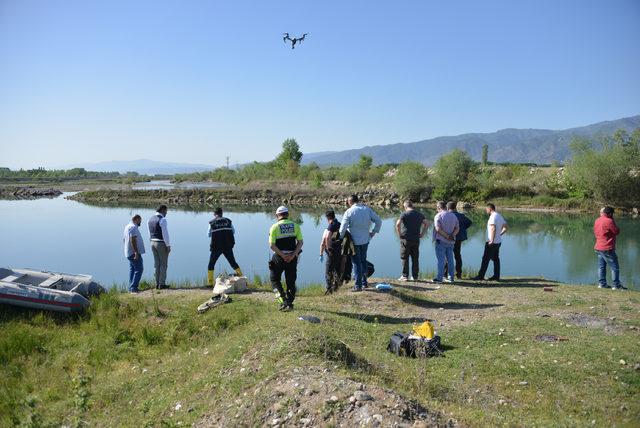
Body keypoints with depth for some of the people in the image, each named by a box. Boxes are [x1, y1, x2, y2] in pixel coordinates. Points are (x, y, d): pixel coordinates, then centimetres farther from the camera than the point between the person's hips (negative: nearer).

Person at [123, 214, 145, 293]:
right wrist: (136, 252, -25)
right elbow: (133, 240, -23)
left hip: (129, 253, 11)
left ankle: (131, 288, 14)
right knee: (139, 269, -10)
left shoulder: (127, 226, 18)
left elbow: (124, 239, 25)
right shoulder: (133, 227, -14)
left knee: (132, 270, 12)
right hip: (134, 253, -11)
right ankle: (133, 287, -13)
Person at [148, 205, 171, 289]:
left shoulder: (150, 219, 9)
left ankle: (157, 284, 15)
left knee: (157, 264, 13)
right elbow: (165, 234, -19)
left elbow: (151, 233, 14)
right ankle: (162, 284, 2)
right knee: (163, 264, 1)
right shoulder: (162, 220, -16)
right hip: (161, 244, -7)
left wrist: (153, 242, 19)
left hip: (153, 242, 8)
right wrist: (168, 245, -14)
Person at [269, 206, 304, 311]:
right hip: (292, 257, 3)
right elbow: (300, 242, -3)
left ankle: (283, 299, -3)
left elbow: (272, 245, -13)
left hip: (279, 257, -2)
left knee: (275, 279, 13)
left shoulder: (274, 227, -5)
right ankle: (289, 303, 14)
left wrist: (282, 255, -11)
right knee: (291, 281, 13)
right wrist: (293, 255, -8)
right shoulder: (295, 226, 3)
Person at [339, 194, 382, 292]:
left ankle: (358, 285, 5)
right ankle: (364, 282, 25)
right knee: (363, 261, 19)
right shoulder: (367, 209, 1)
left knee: (356, 263, 3)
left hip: (354, 241, -4)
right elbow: (378, 221, 2)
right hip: (365, 240, 4)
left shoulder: (349, 212, -12)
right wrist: (373, 232, 9)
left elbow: (343, 228, -15)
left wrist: (341, 238, 0)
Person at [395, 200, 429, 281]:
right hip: (416, 239, 5)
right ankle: (415, 276, 12)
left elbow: (397, 224, -18)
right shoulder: (419, 214, 10)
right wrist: (422, 233, 11)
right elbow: (427, 223, 11)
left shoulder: (404, 214, -7)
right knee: (415, 259, 9)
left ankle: (405, 276, 3)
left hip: (406, 239, -4)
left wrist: (399, 234, -7)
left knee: (404, 258, 2)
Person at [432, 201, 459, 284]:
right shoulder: (453, 215, 10)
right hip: (451, 242, 6)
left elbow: (438, 229, -19)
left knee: (441, 260, -2)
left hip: (441, 241, -6)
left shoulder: (438, 216, -10)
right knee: (450, 259, 12)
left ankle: (439, 278, -2)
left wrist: (446, 236, -13)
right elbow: (457, 228, 6)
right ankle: (451, 277, 15)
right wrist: (452, 236, -7)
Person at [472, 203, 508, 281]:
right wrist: (499, 235, 14)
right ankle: (496, 276, 14)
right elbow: (506, 227, 18)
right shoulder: (500, 216, 13)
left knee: (485, 259, -4)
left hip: (491, 242, -9)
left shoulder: (493, 217, -17)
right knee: (496, 259, 12)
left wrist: (492, 240, -24)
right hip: (498, 241, 9)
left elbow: (493, 229, -27)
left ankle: (480, 276, -1)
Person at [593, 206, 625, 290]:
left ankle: (602, 283, 13)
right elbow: (617, 231, -7)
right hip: (607, 248, -8)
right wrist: (613, 220, 0)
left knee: (601, 266, 12)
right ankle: (616, 285, 2)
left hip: (598, 247, 8)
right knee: (615, 267, 0)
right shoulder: (609, 221, -16)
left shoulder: (597, 220, 9)